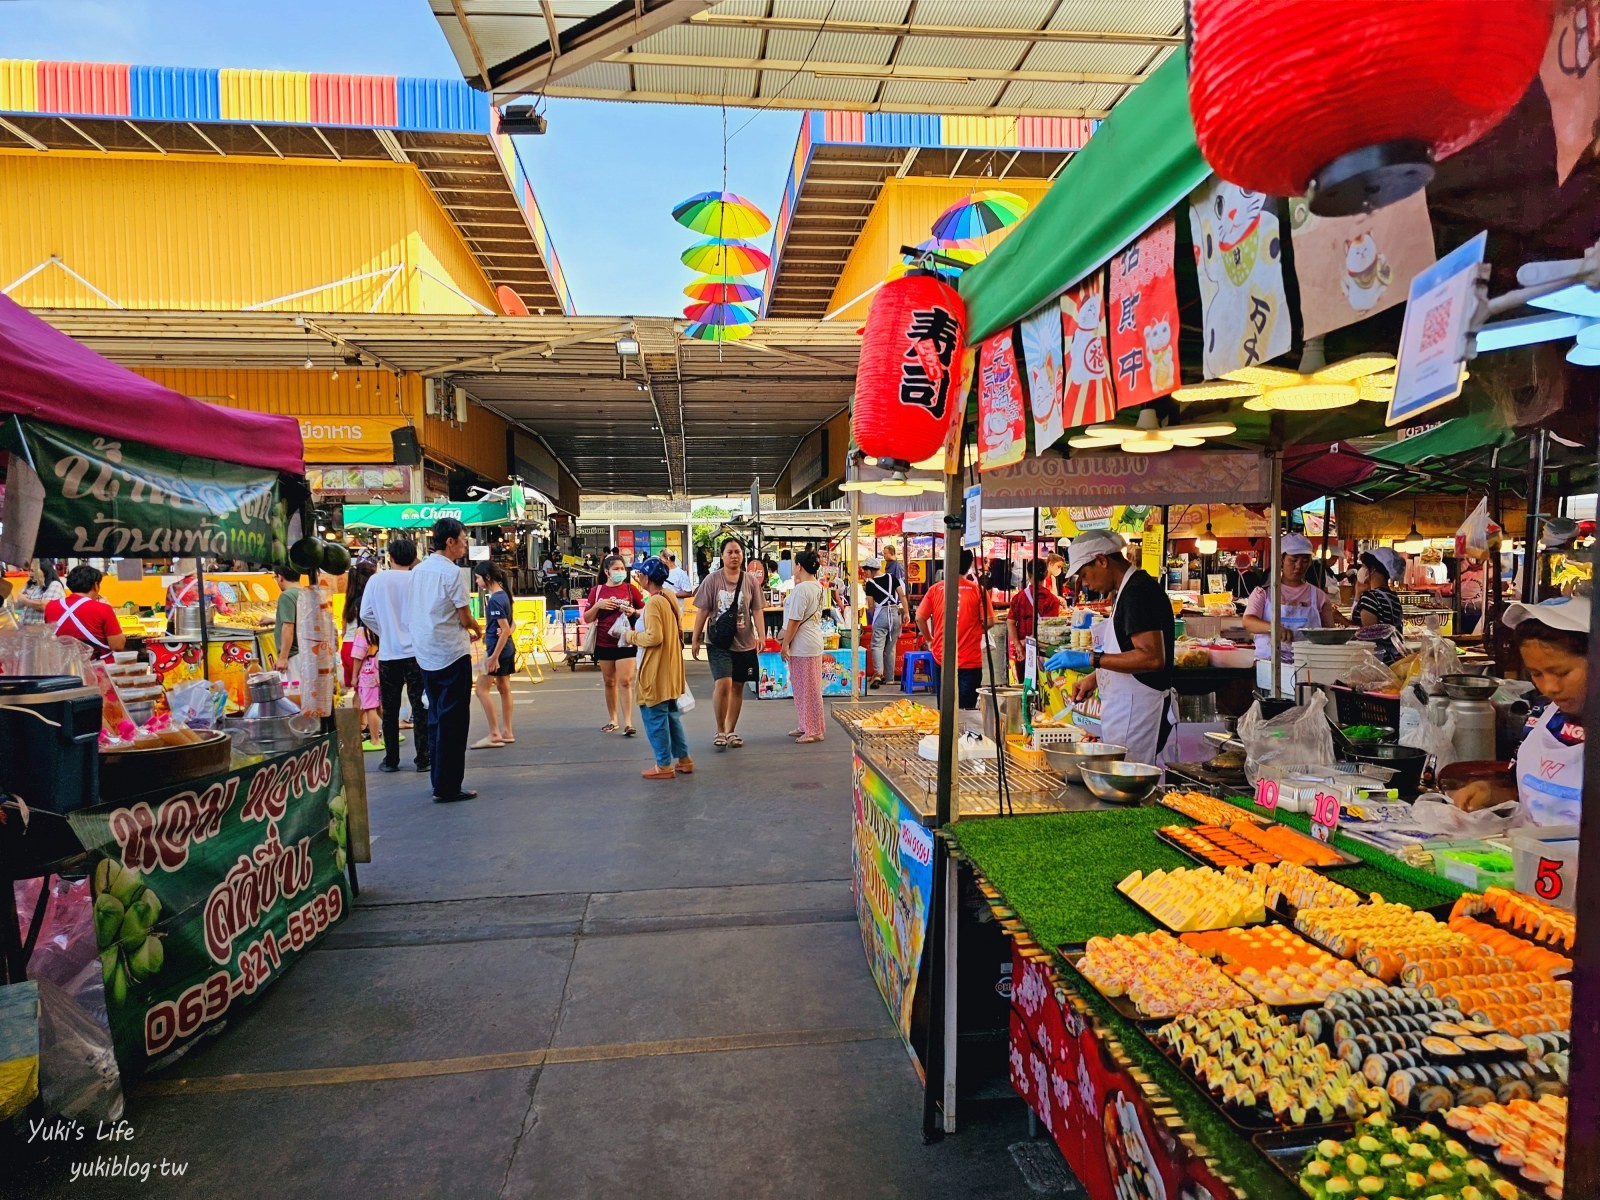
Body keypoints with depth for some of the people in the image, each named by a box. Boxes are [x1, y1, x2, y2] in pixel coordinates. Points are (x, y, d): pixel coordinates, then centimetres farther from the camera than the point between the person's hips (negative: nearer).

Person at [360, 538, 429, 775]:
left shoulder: (376, 580, -1)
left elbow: (365, 614, -1)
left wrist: (384, 632, 12)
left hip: (388, 654, 2)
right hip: (417, 652, -2)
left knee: (390, 710, 12)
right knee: (420, 708, 4)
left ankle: (391, 760, 18)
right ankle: (423, 759, 6)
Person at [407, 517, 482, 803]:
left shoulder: (418, 571, 11)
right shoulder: (451, 572, -13)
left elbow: (412, 617, 17)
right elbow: (465, 618, -13)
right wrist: (477, 631, 10)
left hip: (425, 655, 8)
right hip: (451, 654, -8)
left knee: (436, 718, 15)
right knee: (453, 721, -2)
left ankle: (440, 782, 22)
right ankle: (448, 787, 1)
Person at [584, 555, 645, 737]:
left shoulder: (630, 589, 1)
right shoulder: (597, 590, 4)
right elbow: (587, 618, 6)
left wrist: (634, 611, -13)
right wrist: (597, 605, -11)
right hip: (604, 643, 2)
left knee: (625, 681, -8)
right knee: (609, 682, 11)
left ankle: (628, 722, -7)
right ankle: (612, 720, 23)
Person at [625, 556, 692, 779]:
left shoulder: (653, 603, -19)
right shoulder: (670, 598, 9)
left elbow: (654, 637, -25)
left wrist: (632, 637, -8)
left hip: (655, 672, -9)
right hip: (671, 669, 9)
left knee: (654, 717, 0)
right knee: (672, 715, 17)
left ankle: (664, 765, 7)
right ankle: (683, 759, 23)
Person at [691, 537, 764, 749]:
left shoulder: (750, 580, 4)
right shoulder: (712, 579, -2)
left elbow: (757, 611, 4)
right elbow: (702, 611, -1)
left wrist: (761, 636, -7)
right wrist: (695, 639, -1)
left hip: (744, 642, 3)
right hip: (718, 641, -3)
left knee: (737, 687, 10)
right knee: (723, 684, -16)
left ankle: (730, 731, 24)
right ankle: (720, 731, 3)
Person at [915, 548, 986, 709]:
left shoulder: (935, 589, -2)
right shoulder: (977, 590, -7)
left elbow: (919, 618, 0)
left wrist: (929, 639, 15)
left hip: (941, 658, 2)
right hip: (970, 660, -2)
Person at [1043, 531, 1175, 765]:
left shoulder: (1139, 591, -16)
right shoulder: (1129, 590, 16)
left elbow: (1152, 658, -25)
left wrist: (1091, 659, -23)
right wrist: (1094, 678, 14)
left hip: (1139, 709, -10)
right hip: (1127, 708, 10)